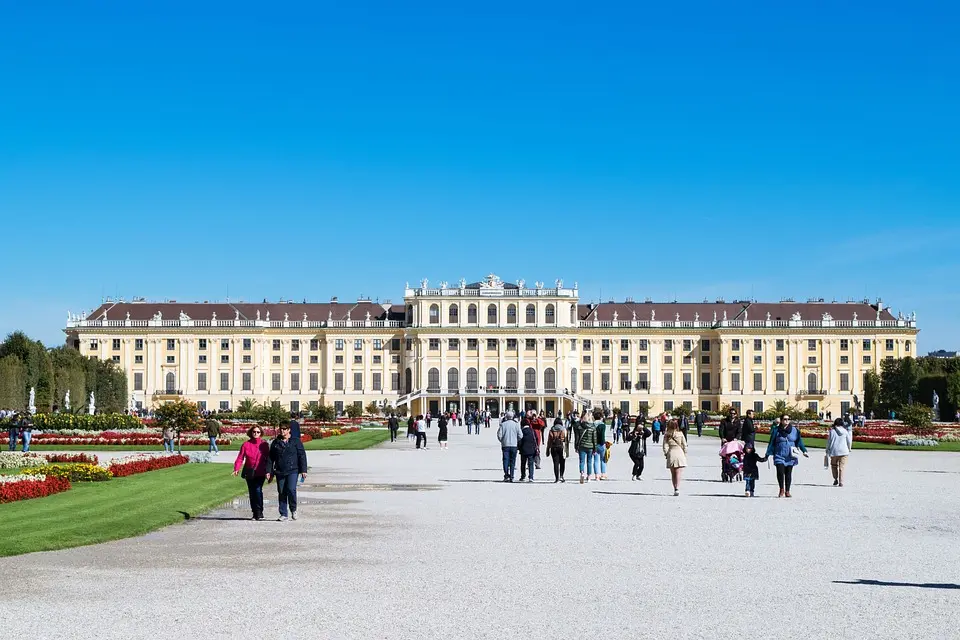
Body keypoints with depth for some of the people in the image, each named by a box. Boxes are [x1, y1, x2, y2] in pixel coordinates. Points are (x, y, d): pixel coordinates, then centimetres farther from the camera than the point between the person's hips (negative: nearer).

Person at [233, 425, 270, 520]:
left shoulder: (264, 444, 2)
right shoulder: (246, 444, 3)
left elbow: (268, 458, 6)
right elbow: (240, 458, -2)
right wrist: (237, 469, -16)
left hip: (260, 473, -2)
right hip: (249, 473, 2)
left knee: (258, 490, -18)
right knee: (251, 493, 7)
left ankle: (259, 512, -10)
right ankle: (255, 513, 18)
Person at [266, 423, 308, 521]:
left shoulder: (295, 441, 3)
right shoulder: (275, 443, 11)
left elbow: (302, 456, 2)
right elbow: (271, 458, 14)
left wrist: (303, 470, -4)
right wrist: (269, 471, 7)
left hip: (292, 470, -3)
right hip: (280, 472, 3)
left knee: (291, 489, -17)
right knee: (281, 493, 3)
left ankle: (293, 510, 5)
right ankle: (283, 515, 10)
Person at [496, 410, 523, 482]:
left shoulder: (503, 424, -6)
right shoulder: (516, 424, -4)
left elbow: (499, 435, -6)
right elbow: (520, 435, -3)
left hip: (505, 445, -1)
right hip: (514, 445, 1)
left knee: (506, 460, 4)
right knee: (512, 461, 8)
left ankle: (506, 475, -8)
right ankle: (511, 477, 7)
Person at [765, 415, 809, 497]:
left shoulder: (794, 430, 7)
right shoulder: (776, 430, 3)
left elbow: (799, 441, 11)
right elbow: (771, 443, 6)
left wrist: (804, 451, 0)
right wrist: (768, 454, 2)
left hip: (790, 457, 1)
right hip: (779, 456, -1)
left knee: (788, 473, 5)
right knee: (780, 472, -13)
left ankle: (787, 491, 17)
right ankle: (782, 490, 2)